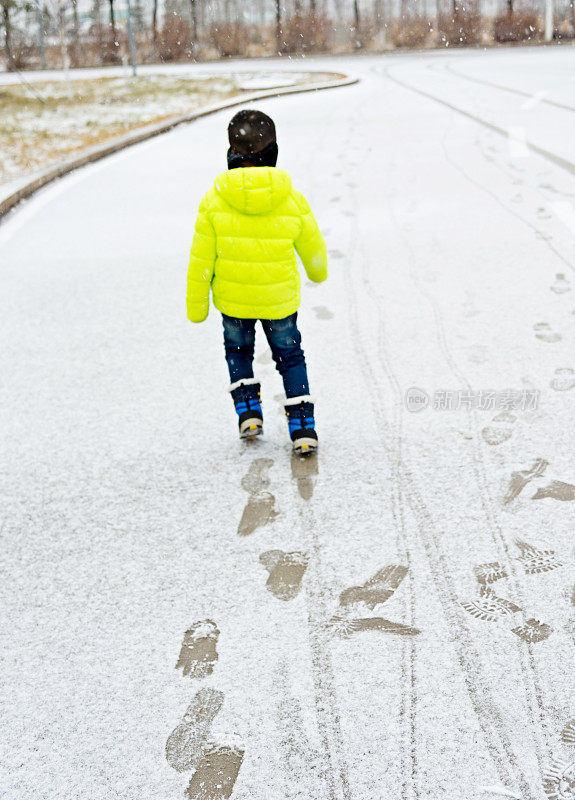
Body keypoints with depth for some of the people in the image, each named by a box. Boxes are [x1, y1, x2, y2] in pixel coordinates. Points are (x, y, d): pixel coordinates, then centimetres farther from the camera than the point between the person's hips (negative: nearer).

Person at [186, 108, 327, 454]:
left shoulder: (214, 200, -14)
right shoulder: (293, 199, -13)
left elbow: (202, 259, -8)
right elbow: (313, 248, 3)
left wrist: (197, 304, 4)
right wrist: (318, 271, 26)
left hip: (232, 298, 0)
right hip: (280, 299, 0)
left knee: (238, 350, 27)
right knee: (290, 356, 18)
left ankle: (248, 410, 18)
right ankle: (303, 426, 14)